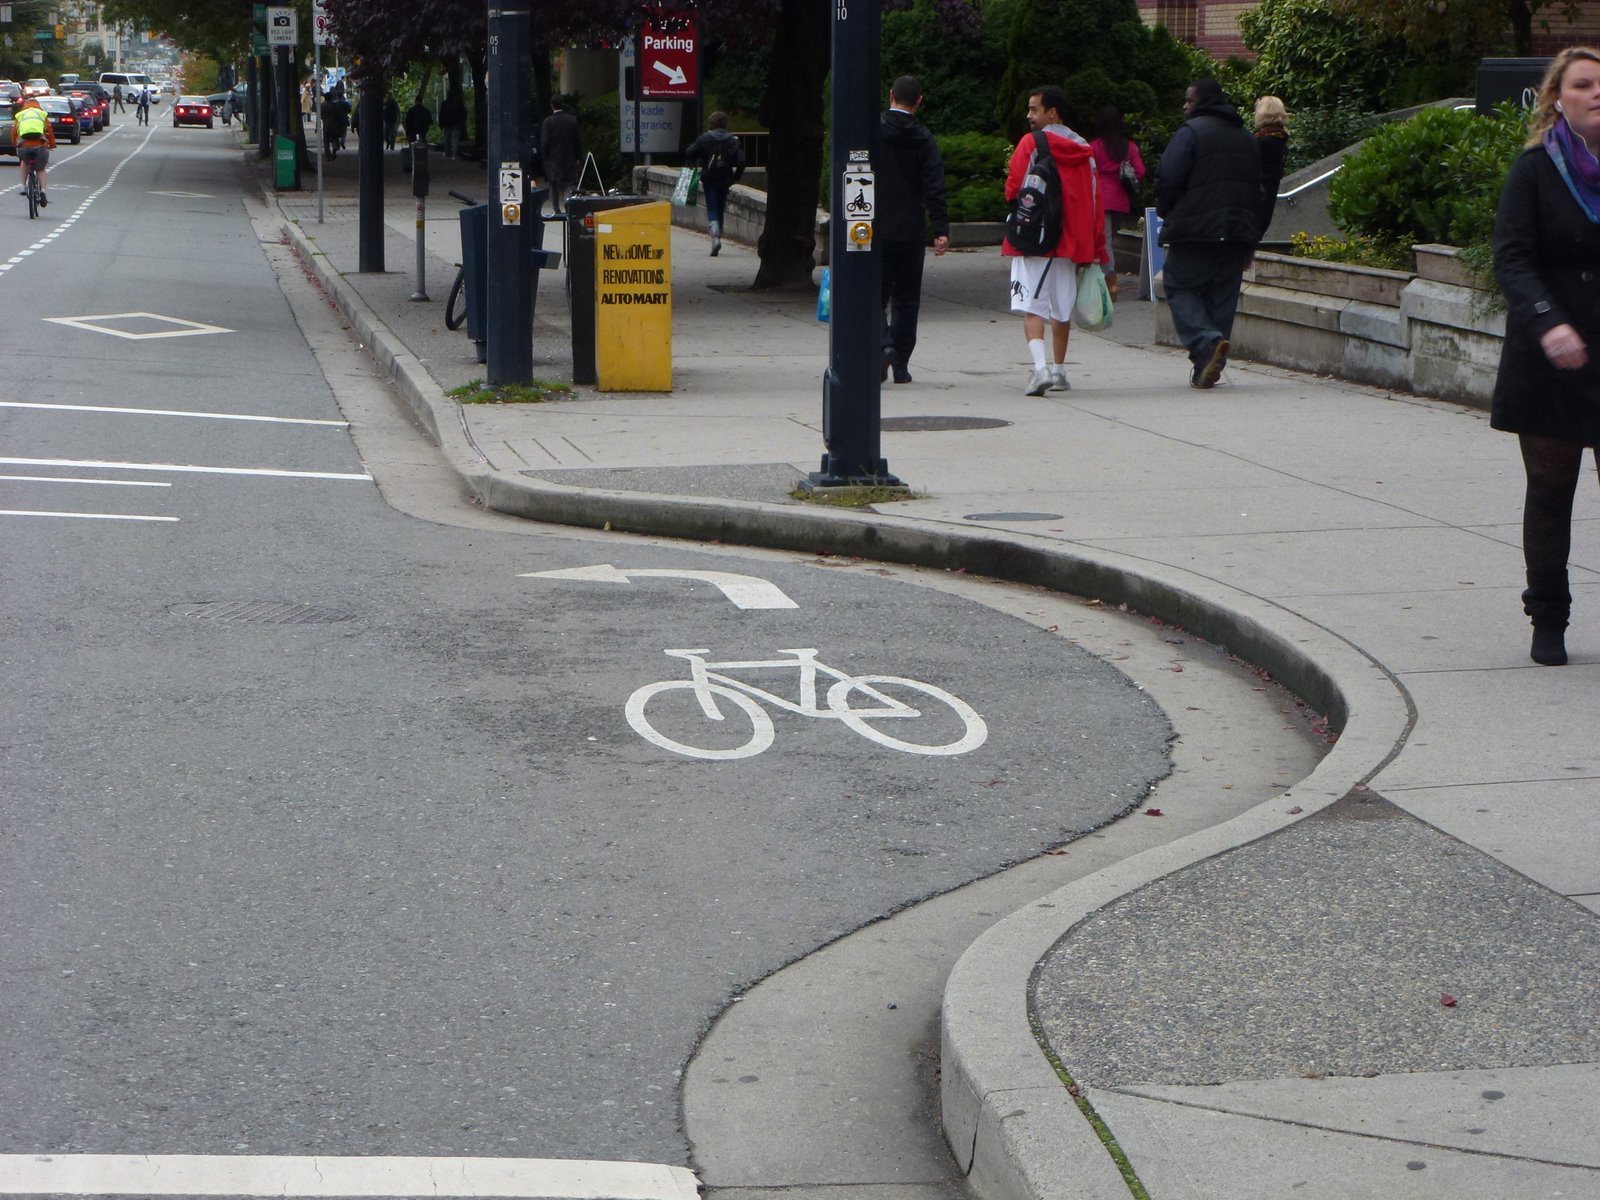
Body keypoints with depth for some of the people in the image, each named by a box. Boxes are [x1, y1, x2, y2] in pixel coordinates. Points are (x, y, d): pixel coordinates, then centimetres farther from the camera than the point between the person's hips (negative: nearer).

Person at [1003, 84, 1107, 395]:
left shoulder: (1030, 143, -6)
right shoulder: (1083, 149, 9)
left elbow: (1013, 189, -10)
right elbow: (1095, 200, 9)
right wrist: (1095, 247, 13)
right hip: (1071, 240, 5)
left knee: (1032, 307, -7)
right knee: (1062, 309, 16)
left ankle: (1040, 366, -25)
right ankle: (1059, 370, 23)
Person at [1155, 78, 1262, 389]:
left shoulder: (1191, 132, -7)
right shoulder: (1246, 138, 18)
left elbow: (1168, 179, -13)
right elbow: (1257, 187, 20)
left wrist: (1165, 214, 6)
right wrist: (1250, 234, 21)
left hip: (1195, 232, -6)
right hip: (1238, 232, 7)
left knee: (1180, 288, 1)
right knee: (1222, 297, 10)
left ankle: (1207, 342, -21)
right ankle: (1209, 364, 8)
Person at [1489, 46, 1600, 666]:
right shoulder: (1535, 169, -2)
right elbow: (1512, 259, -11)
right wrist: (1547, 322, -28)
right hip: (1548, 363, -1)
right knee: (1549, 492, 6)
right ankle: (1548, 621, 17)